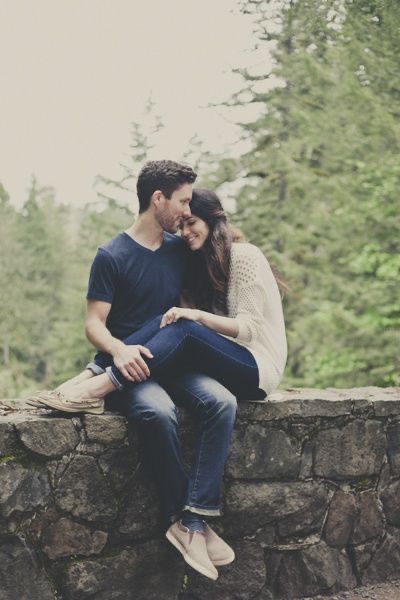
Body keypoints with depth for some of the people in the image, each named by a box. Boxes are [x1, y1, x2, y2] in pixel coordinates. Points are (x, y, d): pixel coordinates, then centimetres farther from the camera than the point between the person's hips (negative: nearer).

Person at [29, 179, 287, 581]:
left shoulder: (244, 256, -3)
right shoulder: (198, 266, 20)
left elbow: (249, 328, -11)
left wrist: (197, 316, -23)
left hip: (257, 367, -7)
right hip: (223, 367, 7)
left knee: (185, 331, -33)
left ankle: (96, 386, -40)